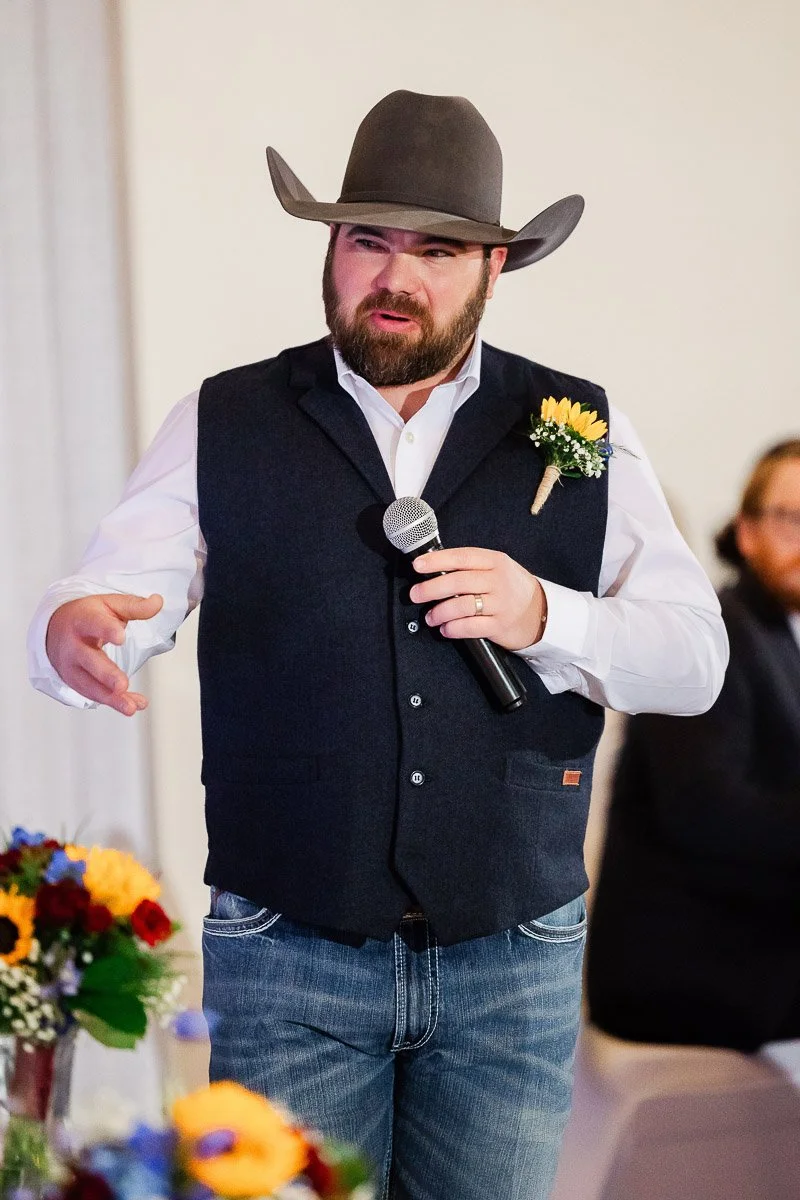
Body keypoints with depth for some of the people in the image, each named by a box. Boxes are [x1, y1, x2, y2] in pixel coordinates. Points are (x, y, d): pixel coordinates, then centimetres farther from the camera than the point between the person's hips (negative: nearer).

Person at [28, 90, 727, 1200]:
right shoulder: (221, 425, 3)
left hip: (514, 965, 1)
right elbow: (113, 593, -6)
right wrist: (74, 633, -29)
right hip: (287, 958, -1)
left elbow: (696, 660, 3)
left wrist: (547, 618, -15)